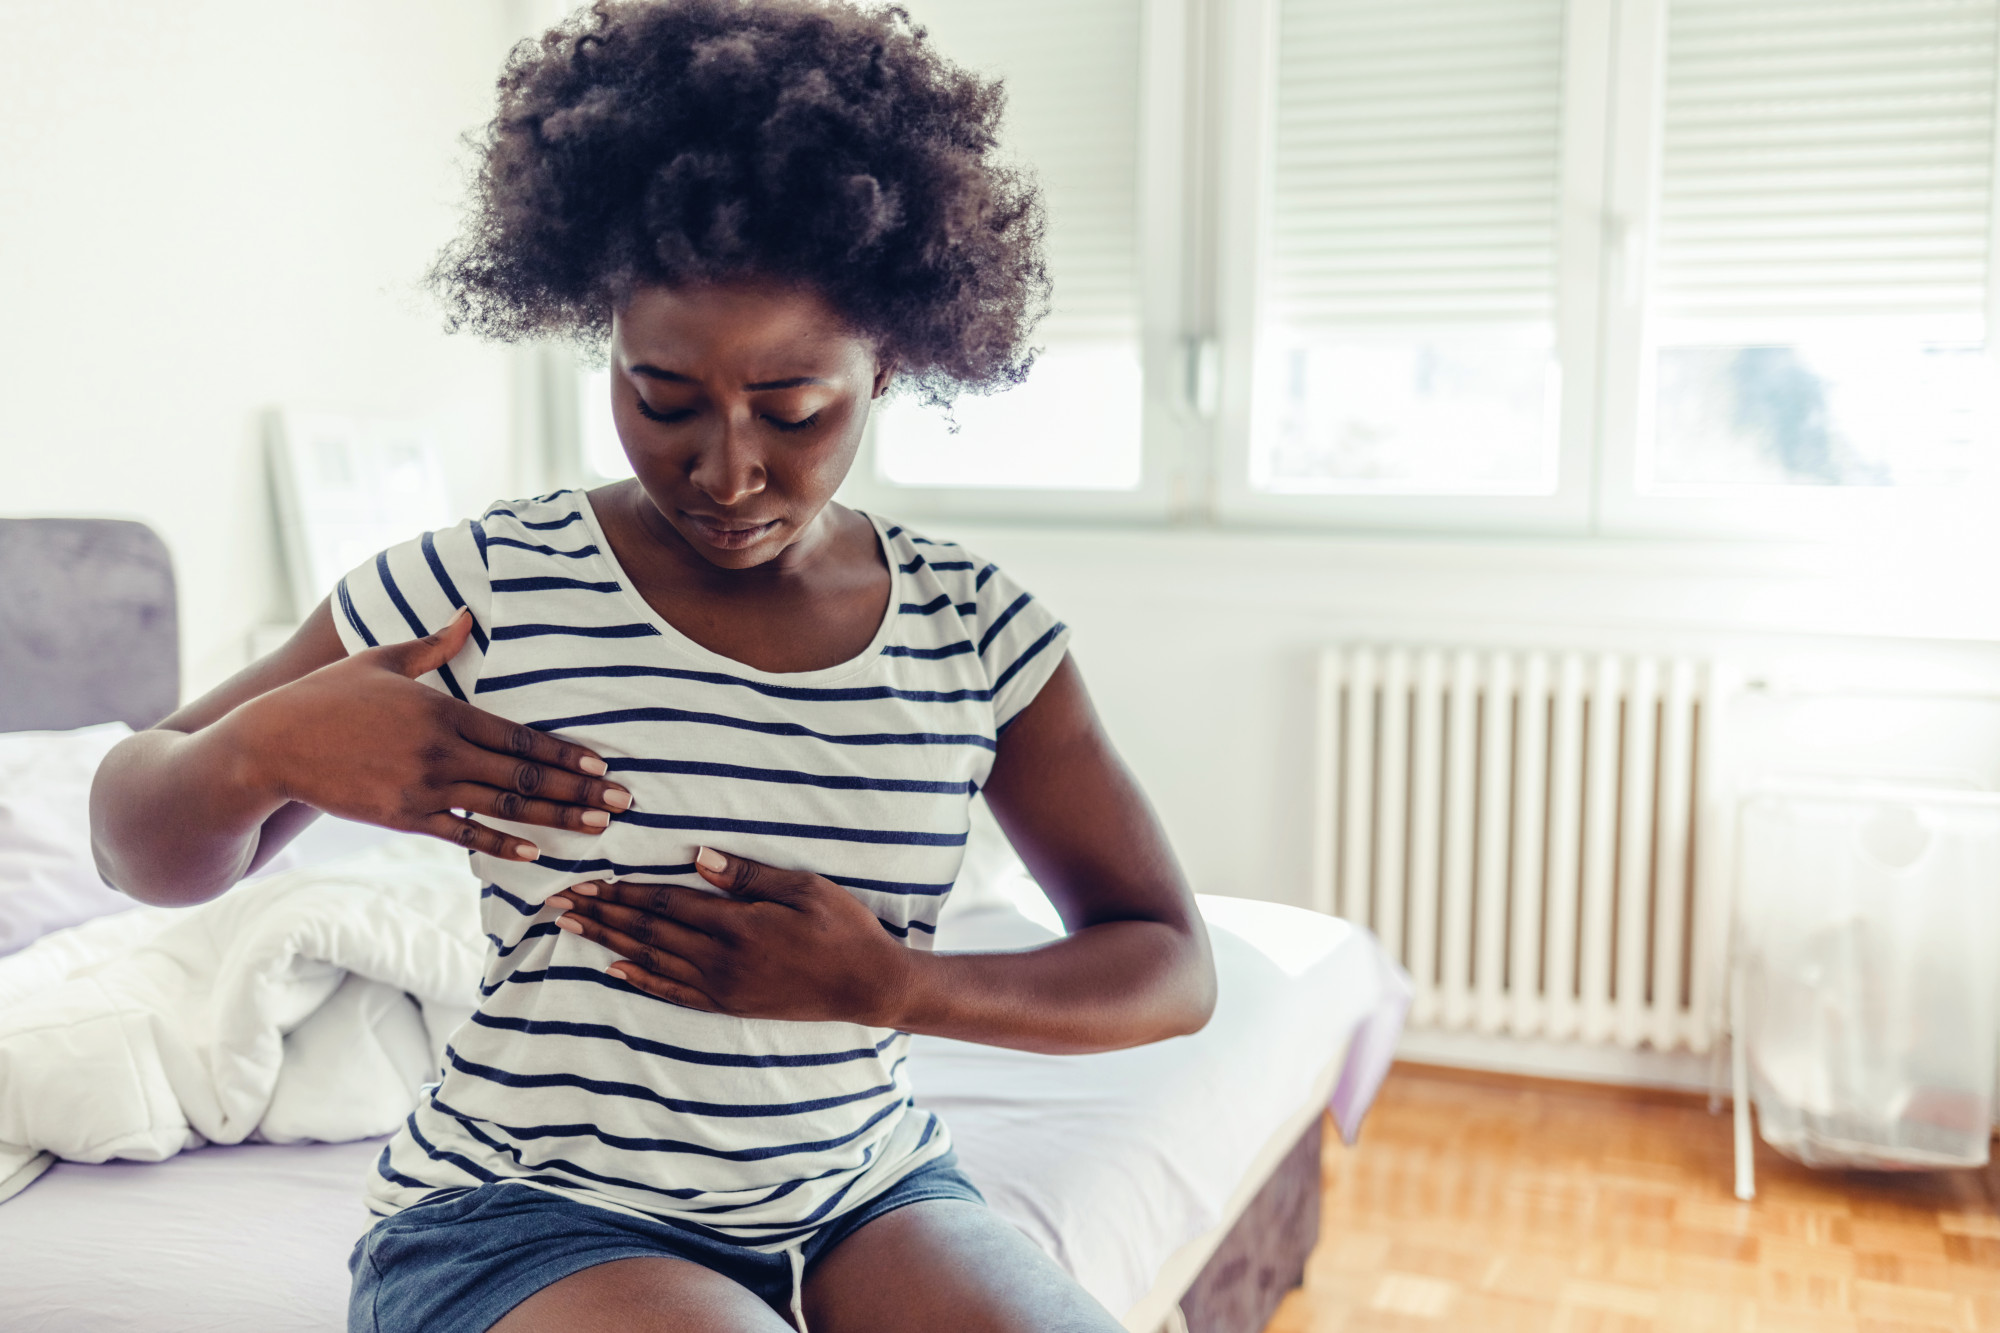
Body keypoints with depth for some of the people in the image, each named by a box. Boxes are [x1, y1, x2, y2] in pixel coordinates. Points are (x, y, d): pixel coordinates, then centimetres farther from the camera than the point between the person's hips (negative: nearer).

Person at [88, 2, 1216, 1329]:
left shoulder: (980, 633, -3)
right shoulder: (484, 590, -10)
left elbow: (1173, 969, 0)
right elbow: (146, 844, 1)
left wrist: (894, 986, -18)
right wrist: (262, 748, -23)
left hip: (873, 1196, 3)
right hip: (522, 1213, -3)